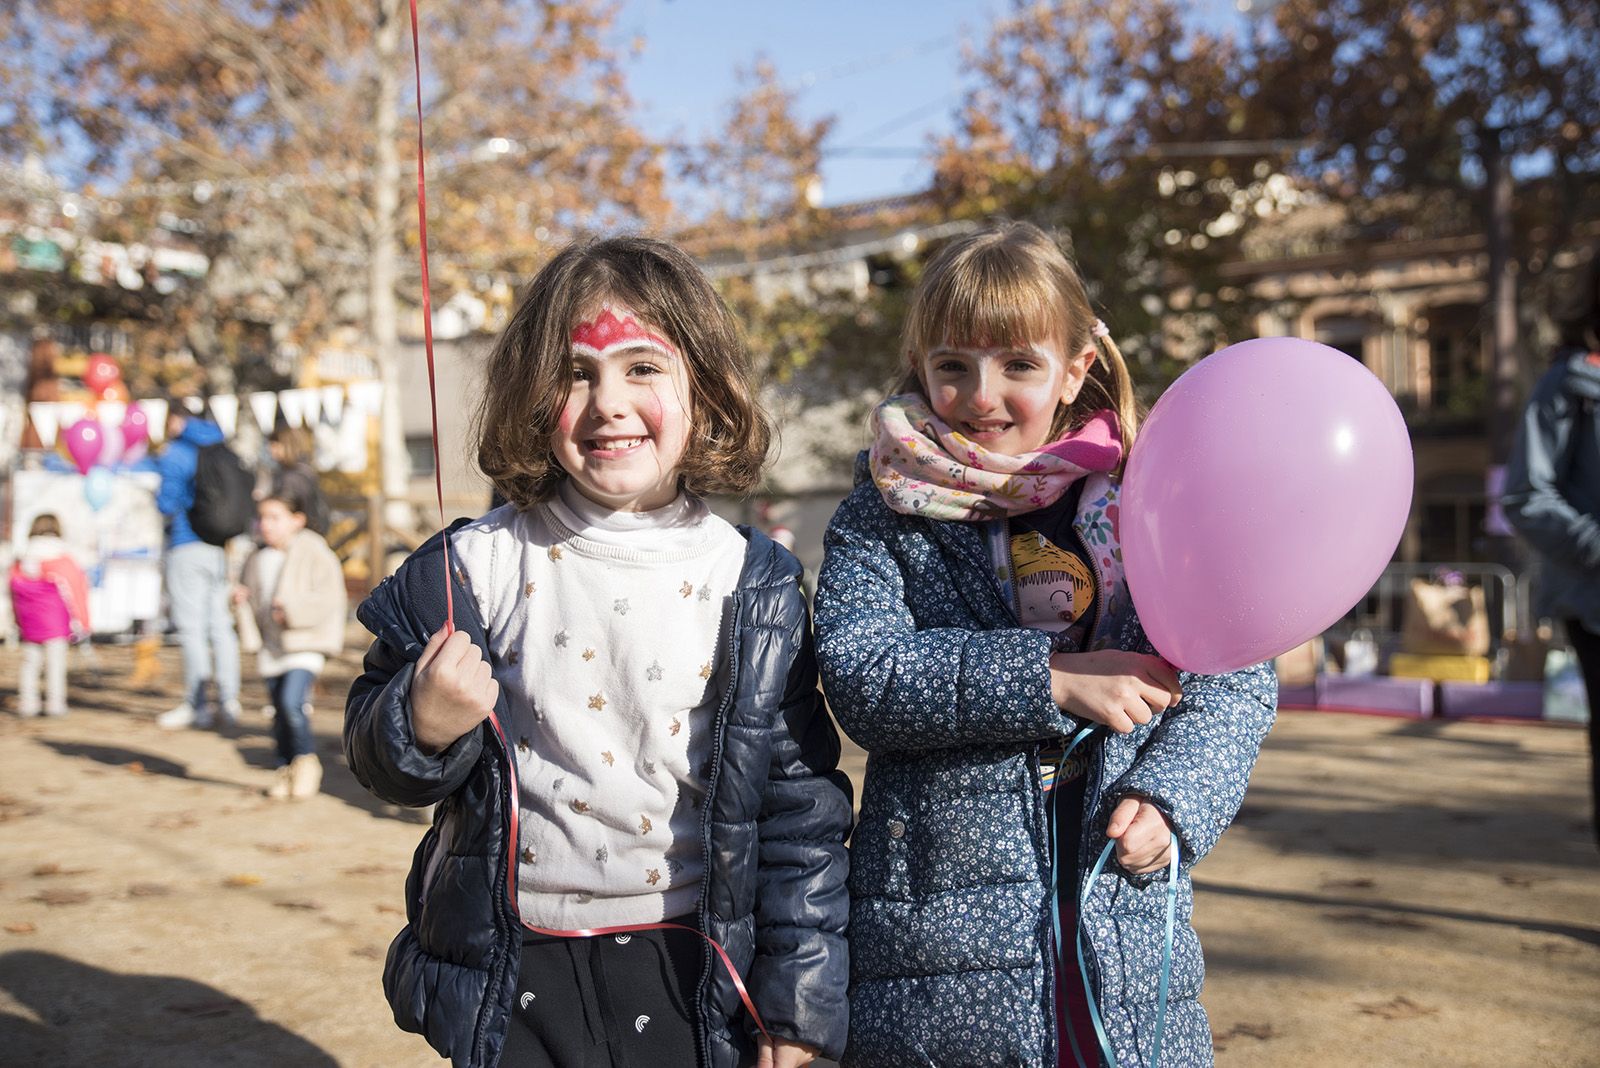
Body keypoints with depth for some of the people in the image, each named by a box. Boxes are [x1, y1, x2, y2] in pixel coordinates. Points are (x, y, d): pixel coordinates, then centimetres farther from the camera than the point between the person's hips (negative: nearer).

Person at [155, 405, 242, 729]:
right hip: (221, 549, 5)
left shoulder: (173, 455, -6)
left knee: (192, 629, -2)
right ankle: (229, 701, 8)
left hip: (187, 548, -5)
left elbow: (168, 503, -8)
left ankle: (197, 705, 0)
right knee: (221, 626, 8)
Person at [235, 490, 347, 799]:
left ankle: (307, 759, 0)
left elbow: (328, 599, -14)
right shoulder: (257, 559, 11)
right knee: (279, 713, 11)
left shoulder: (314, 553, -8)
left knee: (291, 702, -20)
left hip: (304, 646, -6)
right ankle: (286, 768, 25)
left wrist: (292, 609, -23)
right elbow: (252, 598, 24)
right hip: (271, 647, 6)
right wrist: (242, 600, 2)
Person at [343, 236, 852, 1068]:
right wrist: (421, 727, -19)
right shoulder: (472, 569, -6)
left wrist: (797, 996, -1)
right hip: (513, 980, 1)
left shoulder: (753, 588, -7)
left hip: (689, 979, 0)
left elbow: (801, 802, -2)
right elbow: (375, 760, 3)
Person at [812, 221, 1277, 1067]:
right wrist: (1049, 680, -20)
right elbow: (859, 675, -14)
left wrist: (1171, 794, -11)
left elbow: (1238, 684, 6)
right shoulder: (882, 517, 1)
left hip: (1125, 917, 2)